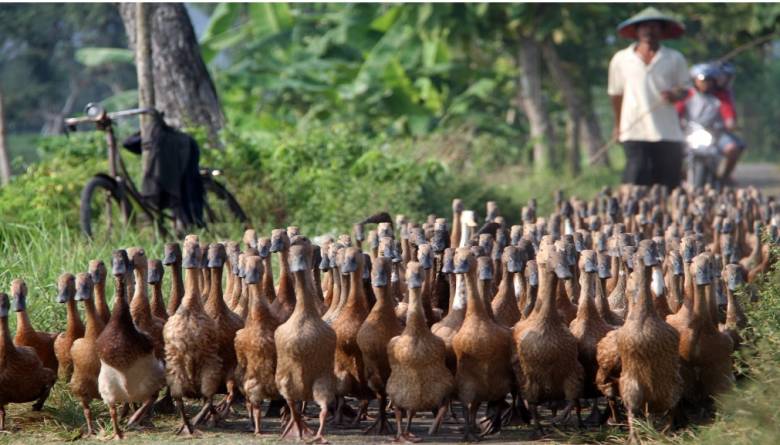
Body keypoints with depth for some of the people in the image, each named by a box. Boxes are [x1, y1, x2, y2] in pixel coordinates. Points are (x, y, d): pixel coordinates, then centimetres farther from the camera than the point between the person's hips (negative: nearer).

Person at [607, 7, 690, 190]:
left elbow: (684, 89, 11)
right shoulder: (621, 59, 8)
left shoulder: (675, 59, 7)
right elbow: (616, 94, 17)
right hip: (634, 132, -1)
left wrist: (675, 95, -12)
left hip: (668, 133, 1)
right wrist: (618, 125, 21)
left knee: (669, 185, 0)